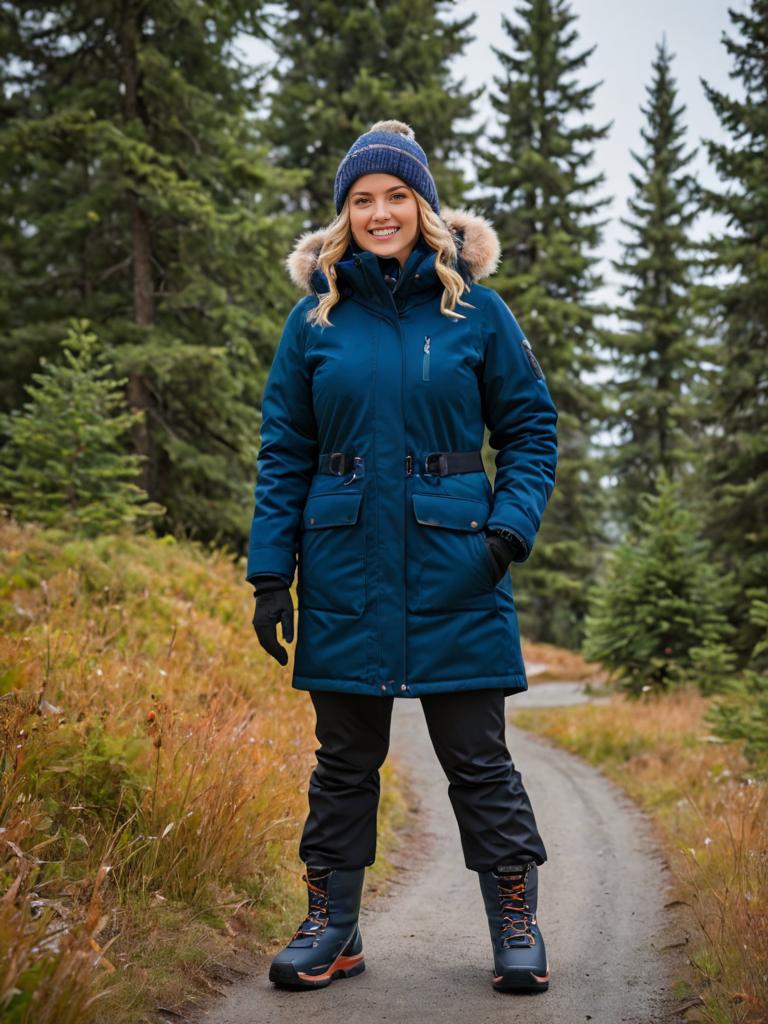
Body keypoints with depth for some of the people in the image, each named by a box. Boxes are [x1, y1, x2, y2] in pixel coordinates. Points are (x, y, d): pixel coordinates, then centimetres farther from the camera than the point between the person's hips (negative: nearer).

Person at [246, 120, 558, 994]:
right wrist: (269, 574, -1)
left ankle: (517, 926, 17)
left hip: (454, 570, -1)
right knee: (345, 756, 11)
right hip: (345, 571, 2)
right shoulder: (315, 318, 5)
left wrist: (513, 527, -11)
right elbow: (283, 453, 5)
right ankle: (331, 926, 23)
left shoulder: (476, 310, 2)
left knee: (477, 755, 5)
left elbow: (531, 428, 5)